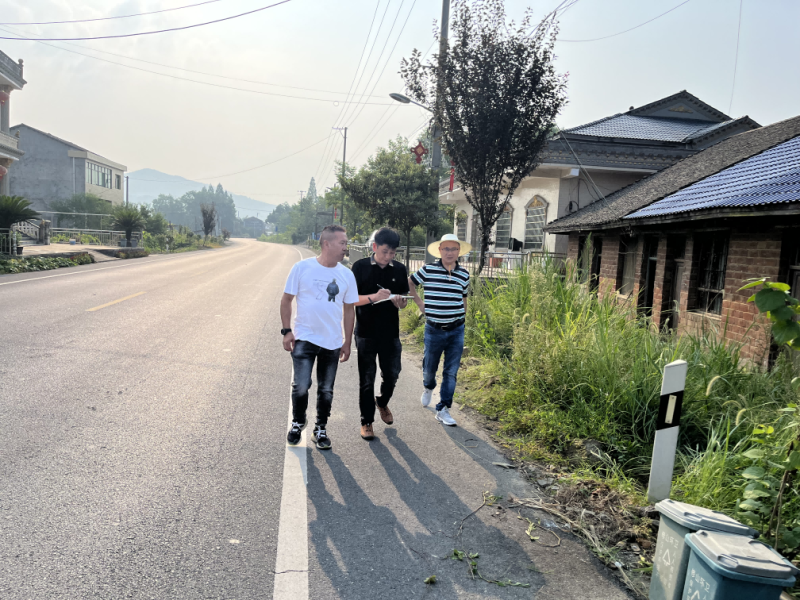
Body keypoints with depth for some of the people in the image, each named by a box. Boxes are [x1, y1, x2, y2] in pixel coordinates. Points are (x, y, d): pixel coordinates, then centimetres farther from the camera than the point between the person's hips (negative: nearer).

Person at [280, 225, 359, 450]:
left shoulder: (347, 275, 2)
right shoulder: (302, 268, -7)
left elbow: (349, 309, 8)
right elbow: (287, 299, 0)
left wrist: (347, 342, 8)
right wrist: (286, 330, -6)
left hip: (332, 343, 3)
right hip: (304, 339, -3)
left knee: (326, 390, 11)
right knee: (301, 386, -6)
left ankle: (321, 429, 29)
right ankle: (297, 423, 22)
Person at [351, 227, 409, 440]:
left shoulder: (399, 269, 4)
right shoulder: (360, 267, -5)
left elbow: (404, 299, 11)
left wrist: (399, 302, -13)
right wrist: (373, 297, -23)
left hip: (390, 333, 3)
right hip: (366, 333, -3)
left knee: (392, 374, 10)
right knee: (367, 379, 4)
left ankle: (382, 403, 41)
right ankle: (367, 421, 18)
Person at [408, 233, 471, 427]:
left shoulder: (464, 274, 3)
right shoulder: (428, 270, -5)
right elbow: (409, 283, 10)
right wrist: (419, 302, 4)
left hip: (456, 330, 2)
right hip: (434, 330, -1)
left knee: (451, 372, 3)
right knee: (430, 367, 12)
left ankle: (443, 410, 13)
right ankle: (428, 387, 47)